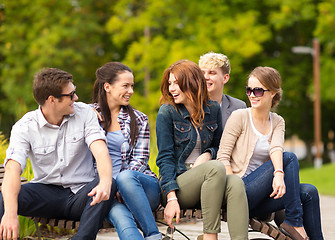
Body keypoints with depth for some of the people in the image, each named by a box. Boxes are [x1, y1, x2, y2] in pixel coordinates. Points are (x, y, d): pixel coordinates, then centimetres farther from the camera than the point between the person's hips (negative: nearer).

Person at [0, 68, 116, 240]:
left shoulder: (84, 113, -2)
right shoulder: (25, 127, -7)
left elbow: (101, 152, -17)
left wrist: (105, 183, -42)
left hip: (81, 193, 1)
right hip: (46, 192, 0)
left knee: (109, 185, -33)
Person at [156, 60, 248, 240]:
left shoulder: (213, 109, 11)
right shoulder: (167, 112, 0)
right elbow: (165, 158, -5)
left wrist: (208, 154, -3)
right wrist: (171, 198, -15)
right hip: (177, 181, -4)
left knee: (235, 183, -31)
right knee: (216, 168, -34)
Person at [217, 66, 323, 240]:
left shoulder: (277, 122, 11)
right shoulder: (239, 117, -2)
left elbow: (276, 148, -11)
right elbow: (222, 157, -6)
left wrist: (279, 174, -32)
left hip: (259, 199, 5)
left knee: (309, 192, -18)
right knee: (290, 158, -21)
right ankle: (293, 222, -18)